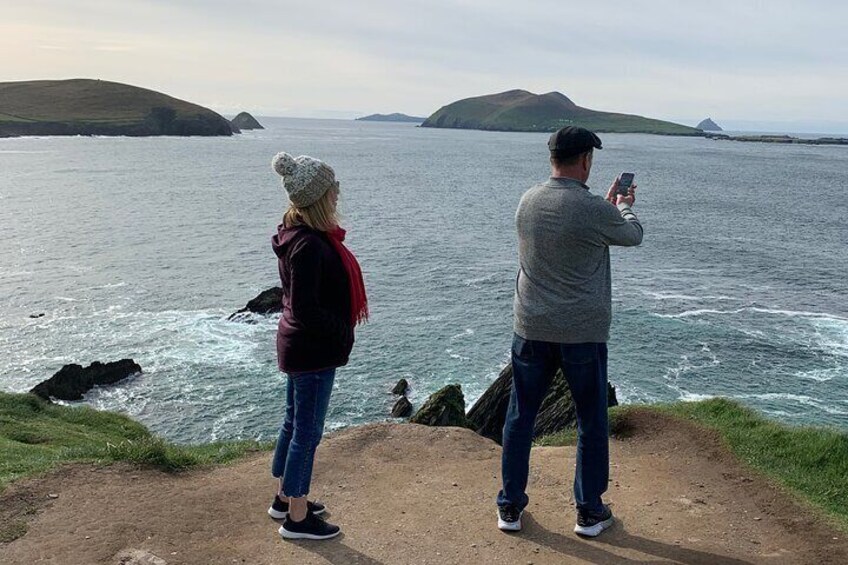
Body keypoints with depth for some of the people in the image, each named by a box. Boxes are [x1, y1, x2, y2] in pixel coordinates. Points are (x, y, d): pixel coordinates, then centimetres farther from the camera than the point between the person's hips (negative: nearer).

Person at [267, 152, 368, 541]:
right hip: (313, 350, -10)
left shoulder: (296, 234, 5)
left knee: (294, 422, 22)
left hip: (298, 345, 10)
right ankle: (297, 519, 19)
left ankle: (284, 498, 39)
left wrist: (338, 330, 10)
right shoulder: (310, 245, -26)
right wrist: (343, 332, -14)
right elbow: (305, 310, -28)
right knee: (307, 432, 3)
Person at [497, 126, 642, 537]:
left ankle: (510, 507, 23)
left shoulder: (528, 202, 0)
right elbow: (633, 235, 4)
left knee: (520, 417, 14)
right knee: (591, 423, 13)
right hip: (583, 333, -4)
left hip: (531, 330, 4)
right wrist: (624, 207, 25)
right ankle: (590, 512, 24)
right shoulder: (593, 210, -16)